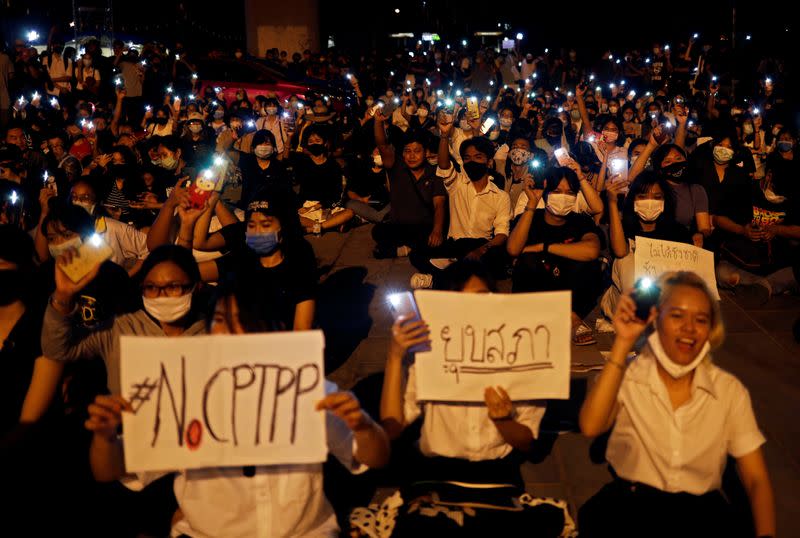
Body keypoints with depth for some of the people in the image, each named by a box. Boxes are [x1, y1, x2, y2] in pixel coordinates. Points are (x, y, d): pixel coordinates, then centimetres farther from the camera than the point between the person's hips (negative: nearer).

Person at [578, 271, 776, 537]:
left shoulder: (730, 391, 4)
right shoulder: (627, 376, 1)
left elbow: (756, 480, 3)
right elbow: (590, 426, -18)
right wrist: (623, 343, -16)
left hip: (702, 510, 1)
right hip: (630, 505, -1)